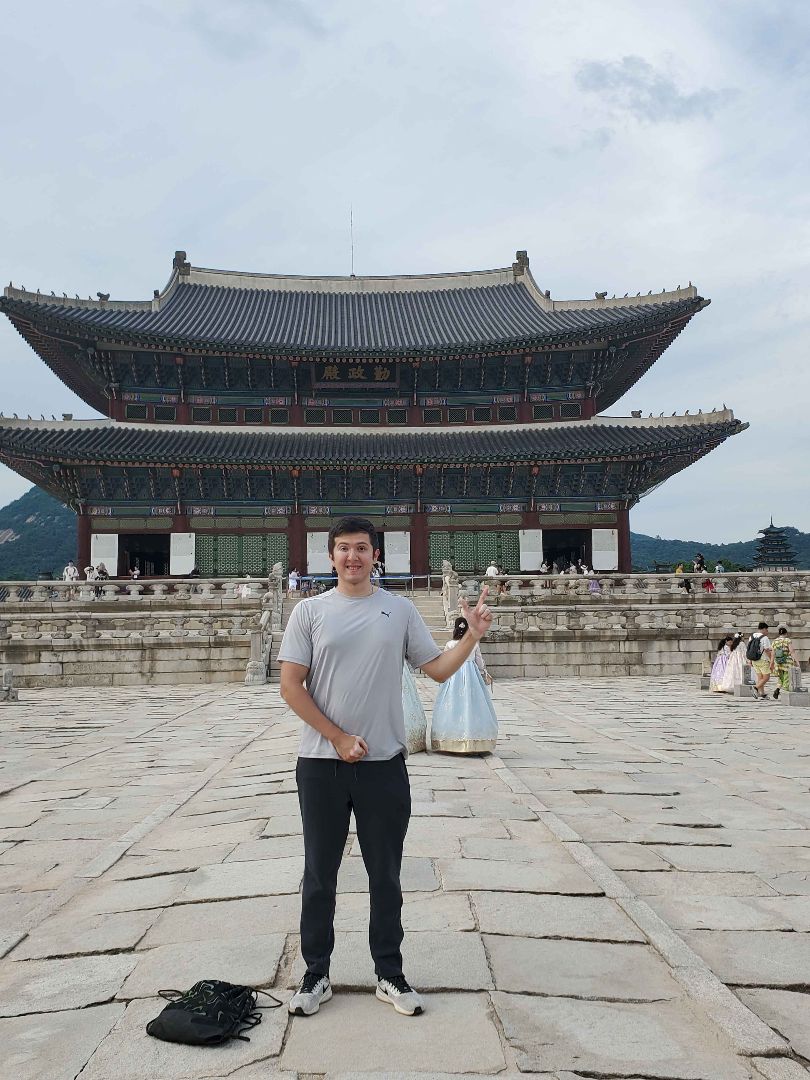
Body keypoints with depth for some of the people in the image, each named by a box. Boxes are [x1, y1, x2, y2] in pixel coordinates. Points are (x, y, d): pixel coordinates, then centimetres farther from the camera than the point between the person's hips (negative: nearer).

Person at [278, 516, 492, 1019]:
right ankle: (316, 975, 29)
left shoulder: (400, 609, 3)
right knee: (320, 875, 12)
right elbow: (291, 685, -4)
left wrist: (473, 636, -14)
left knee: (386, 876, 12)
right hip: (322, 764, 0)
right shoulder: (310, 611, -1)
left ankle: (390, 975, 29)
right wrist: (339, 738, -10)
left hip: (384, 765, 1)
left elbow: (439, 669, 3)